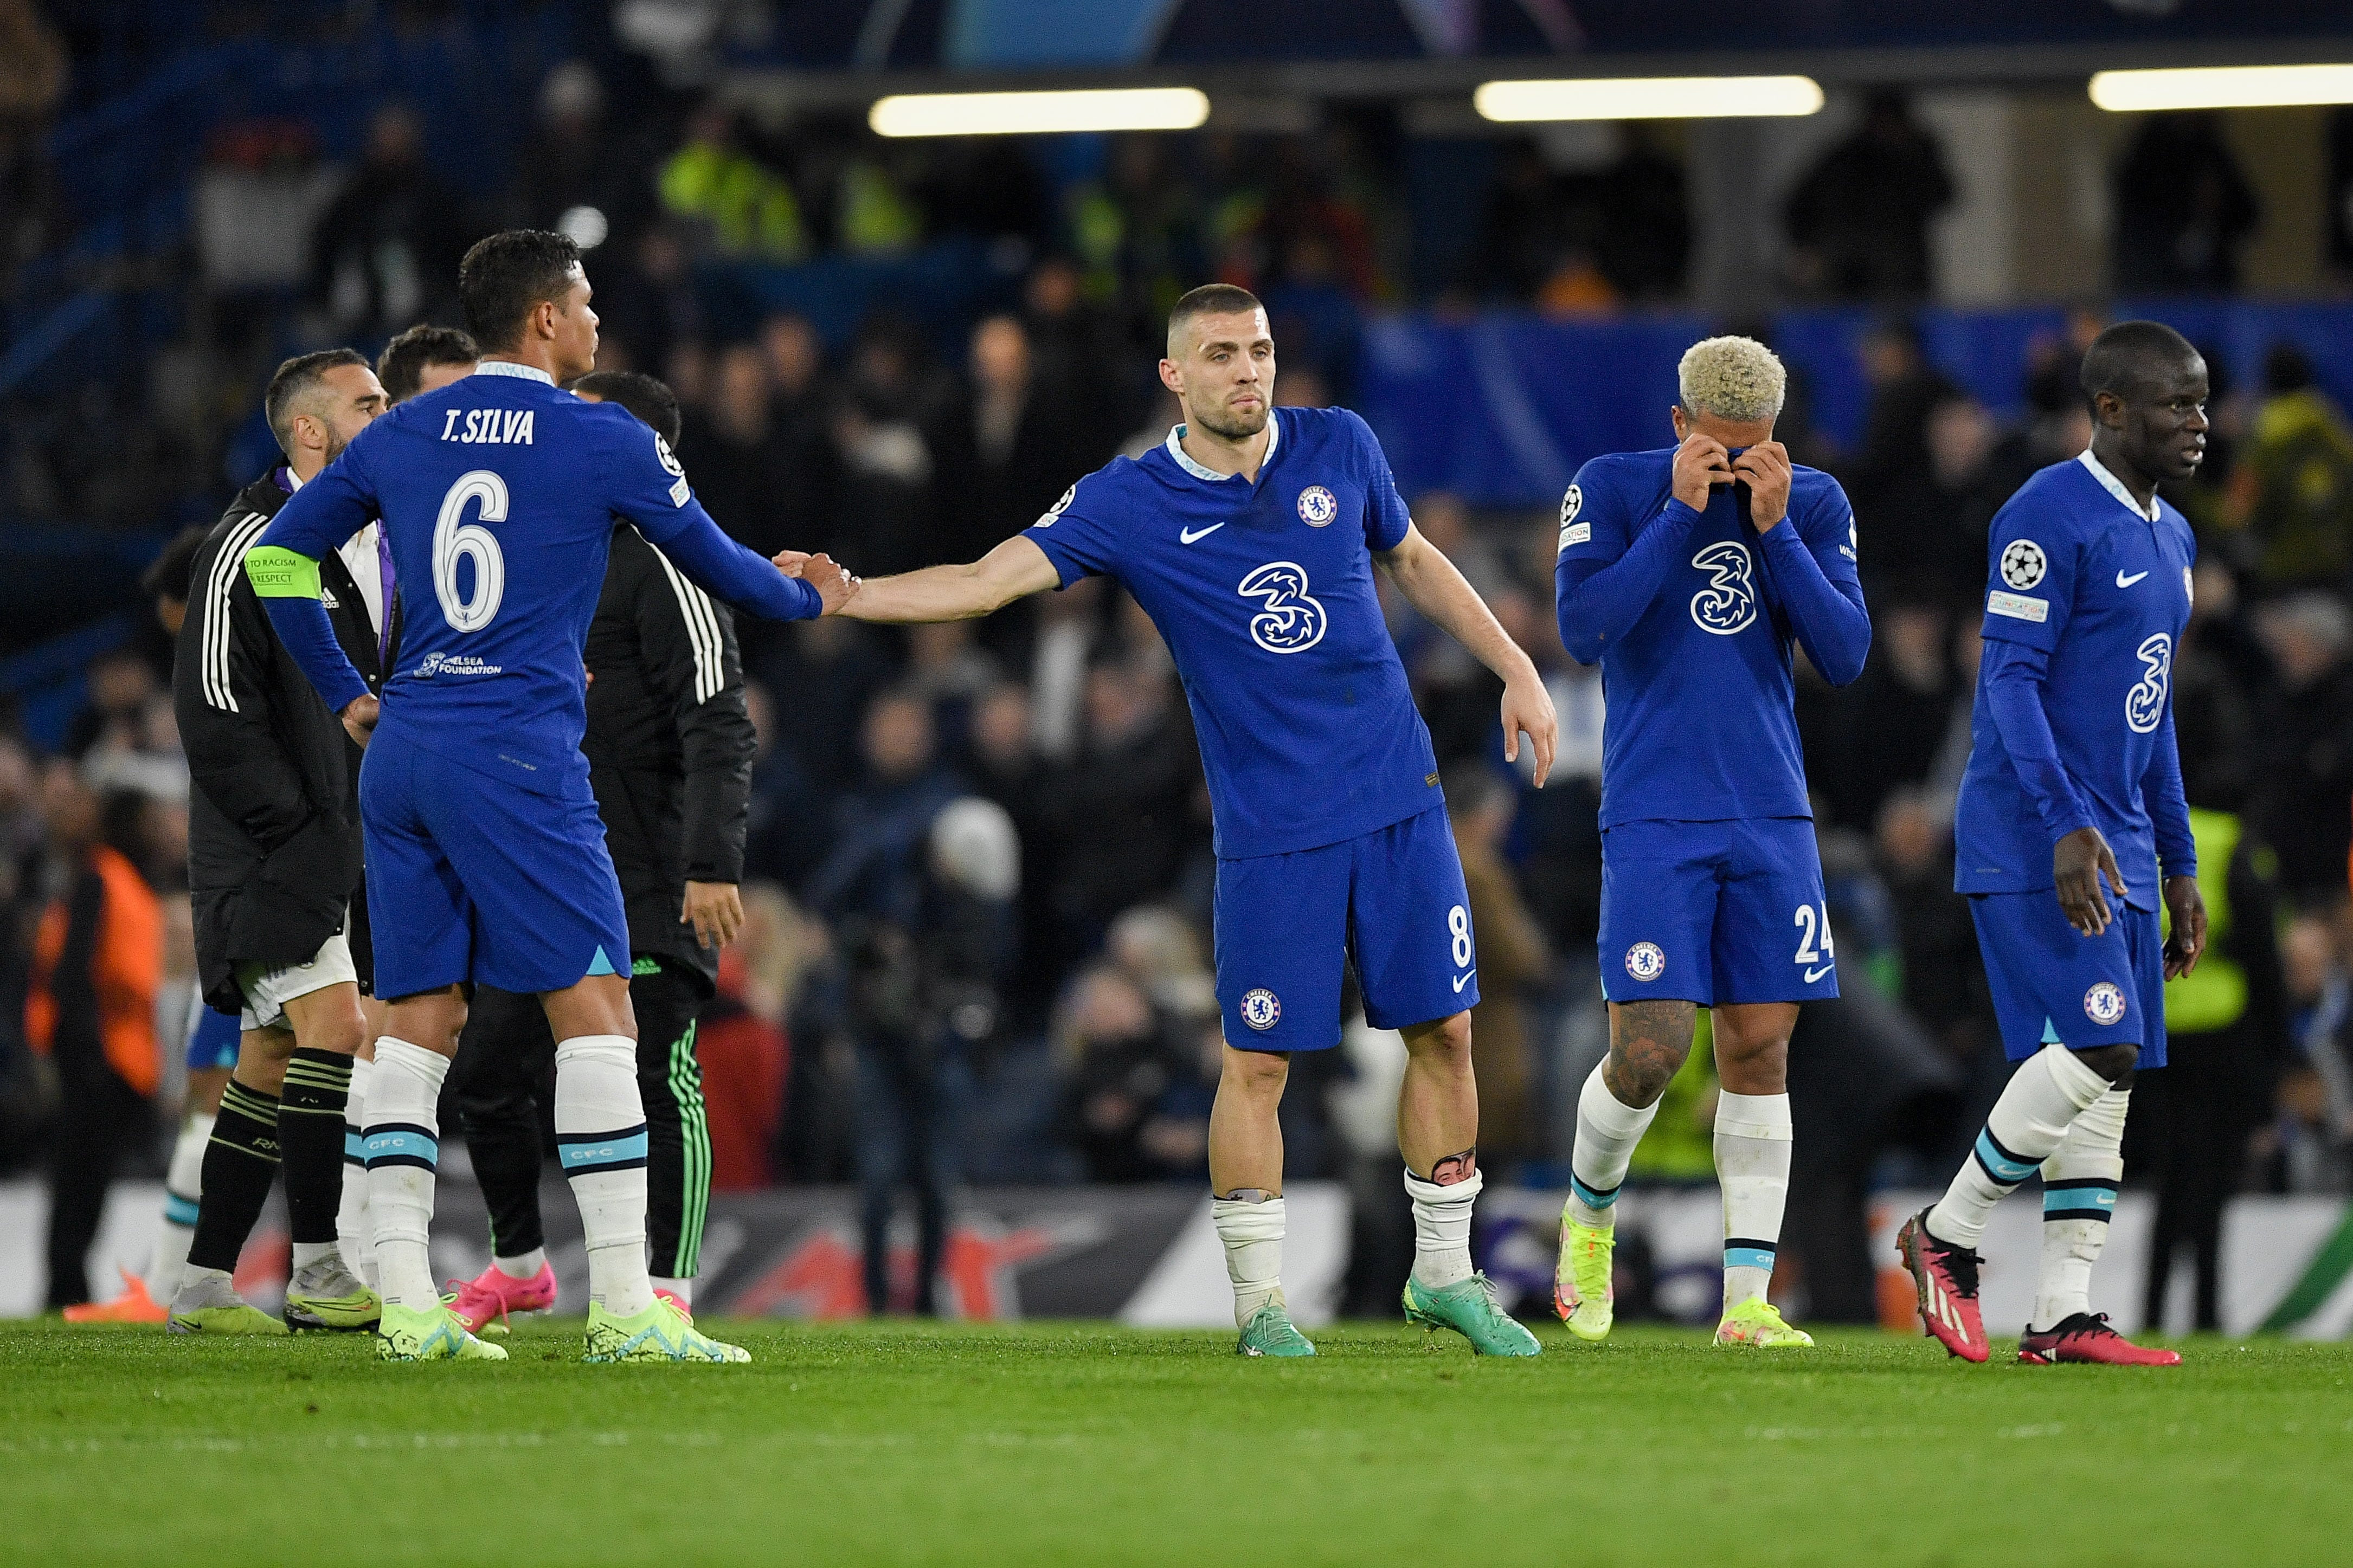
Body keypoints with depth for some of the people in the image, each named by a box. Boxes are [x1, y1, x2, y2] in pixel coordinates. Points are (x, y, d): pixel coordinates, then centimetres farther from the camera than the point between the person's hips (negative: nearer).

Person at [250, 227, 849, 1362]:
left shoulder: (399, 436, 11)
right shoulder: (608, 443, -2)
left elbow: (278, 557, 17)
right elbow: (715, 566, 11)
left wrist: (344, 694, 27)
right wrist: (810, 597, 31)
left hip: (401, 756, 6)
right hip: (520, 751, -6)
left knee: (417, 1024, 8)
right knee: (596, 1013, -4)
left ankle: (405, 1306, 3)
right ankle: (622, 1305, -10)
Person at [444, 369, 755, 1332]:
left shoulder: (661, 567, -10)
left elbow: (719, 729, -16)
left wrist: (713, 864, -25)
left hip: (650, 887, -9)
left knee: (658, 1084, -9)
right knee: (485, 1075, 8)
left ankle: (669, 1290, -3)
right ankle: (520, 1267, 24)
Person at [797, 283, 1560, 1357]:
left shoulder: (1339, 450, 3)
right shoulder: (1128, 504, -5)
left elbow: (1411, 560, 20)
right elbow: (994, 579, -12)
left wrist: (1516, 668, 17)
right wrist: (848, 595, -25)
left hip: (1400, 803, 3)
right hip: (1271, 830, -3)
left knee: (1442, 1033, 5)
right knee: (1258, 1061, -5)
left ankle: (1446, 1276, 19)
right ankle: (1258, 1302, 7)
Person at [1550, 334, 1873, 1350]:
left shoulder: (1813, 505, 5)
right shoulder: (1613, 491, -3)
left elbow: (1845, 656, -3)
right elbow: (1583, 633, -15)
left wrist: (1775, 529, -13)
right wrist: (1682, 512, -18)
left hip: (1771, 818, 3)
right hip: (1654, 818, -3)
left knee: (1758, 1046, 0)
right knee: (1650, 1048, -11)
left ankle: (1747, 1300, 3)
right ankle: (1590, 1217, 19)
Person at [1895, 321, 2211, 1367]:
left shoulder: (2168, 538, 17)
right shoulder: (2050, 518, -12)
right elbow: (2010, 680, -17)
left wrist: (2180, 868, 21)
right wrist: (2066, 827, -27)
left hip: (2116, 848, 9)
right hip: (2029, 841, -9)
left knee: (2109, 1082, 3)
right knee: (2095, 1050, -17)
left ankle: (2062, 1316, 4)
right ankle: (1945, 1237, -1)